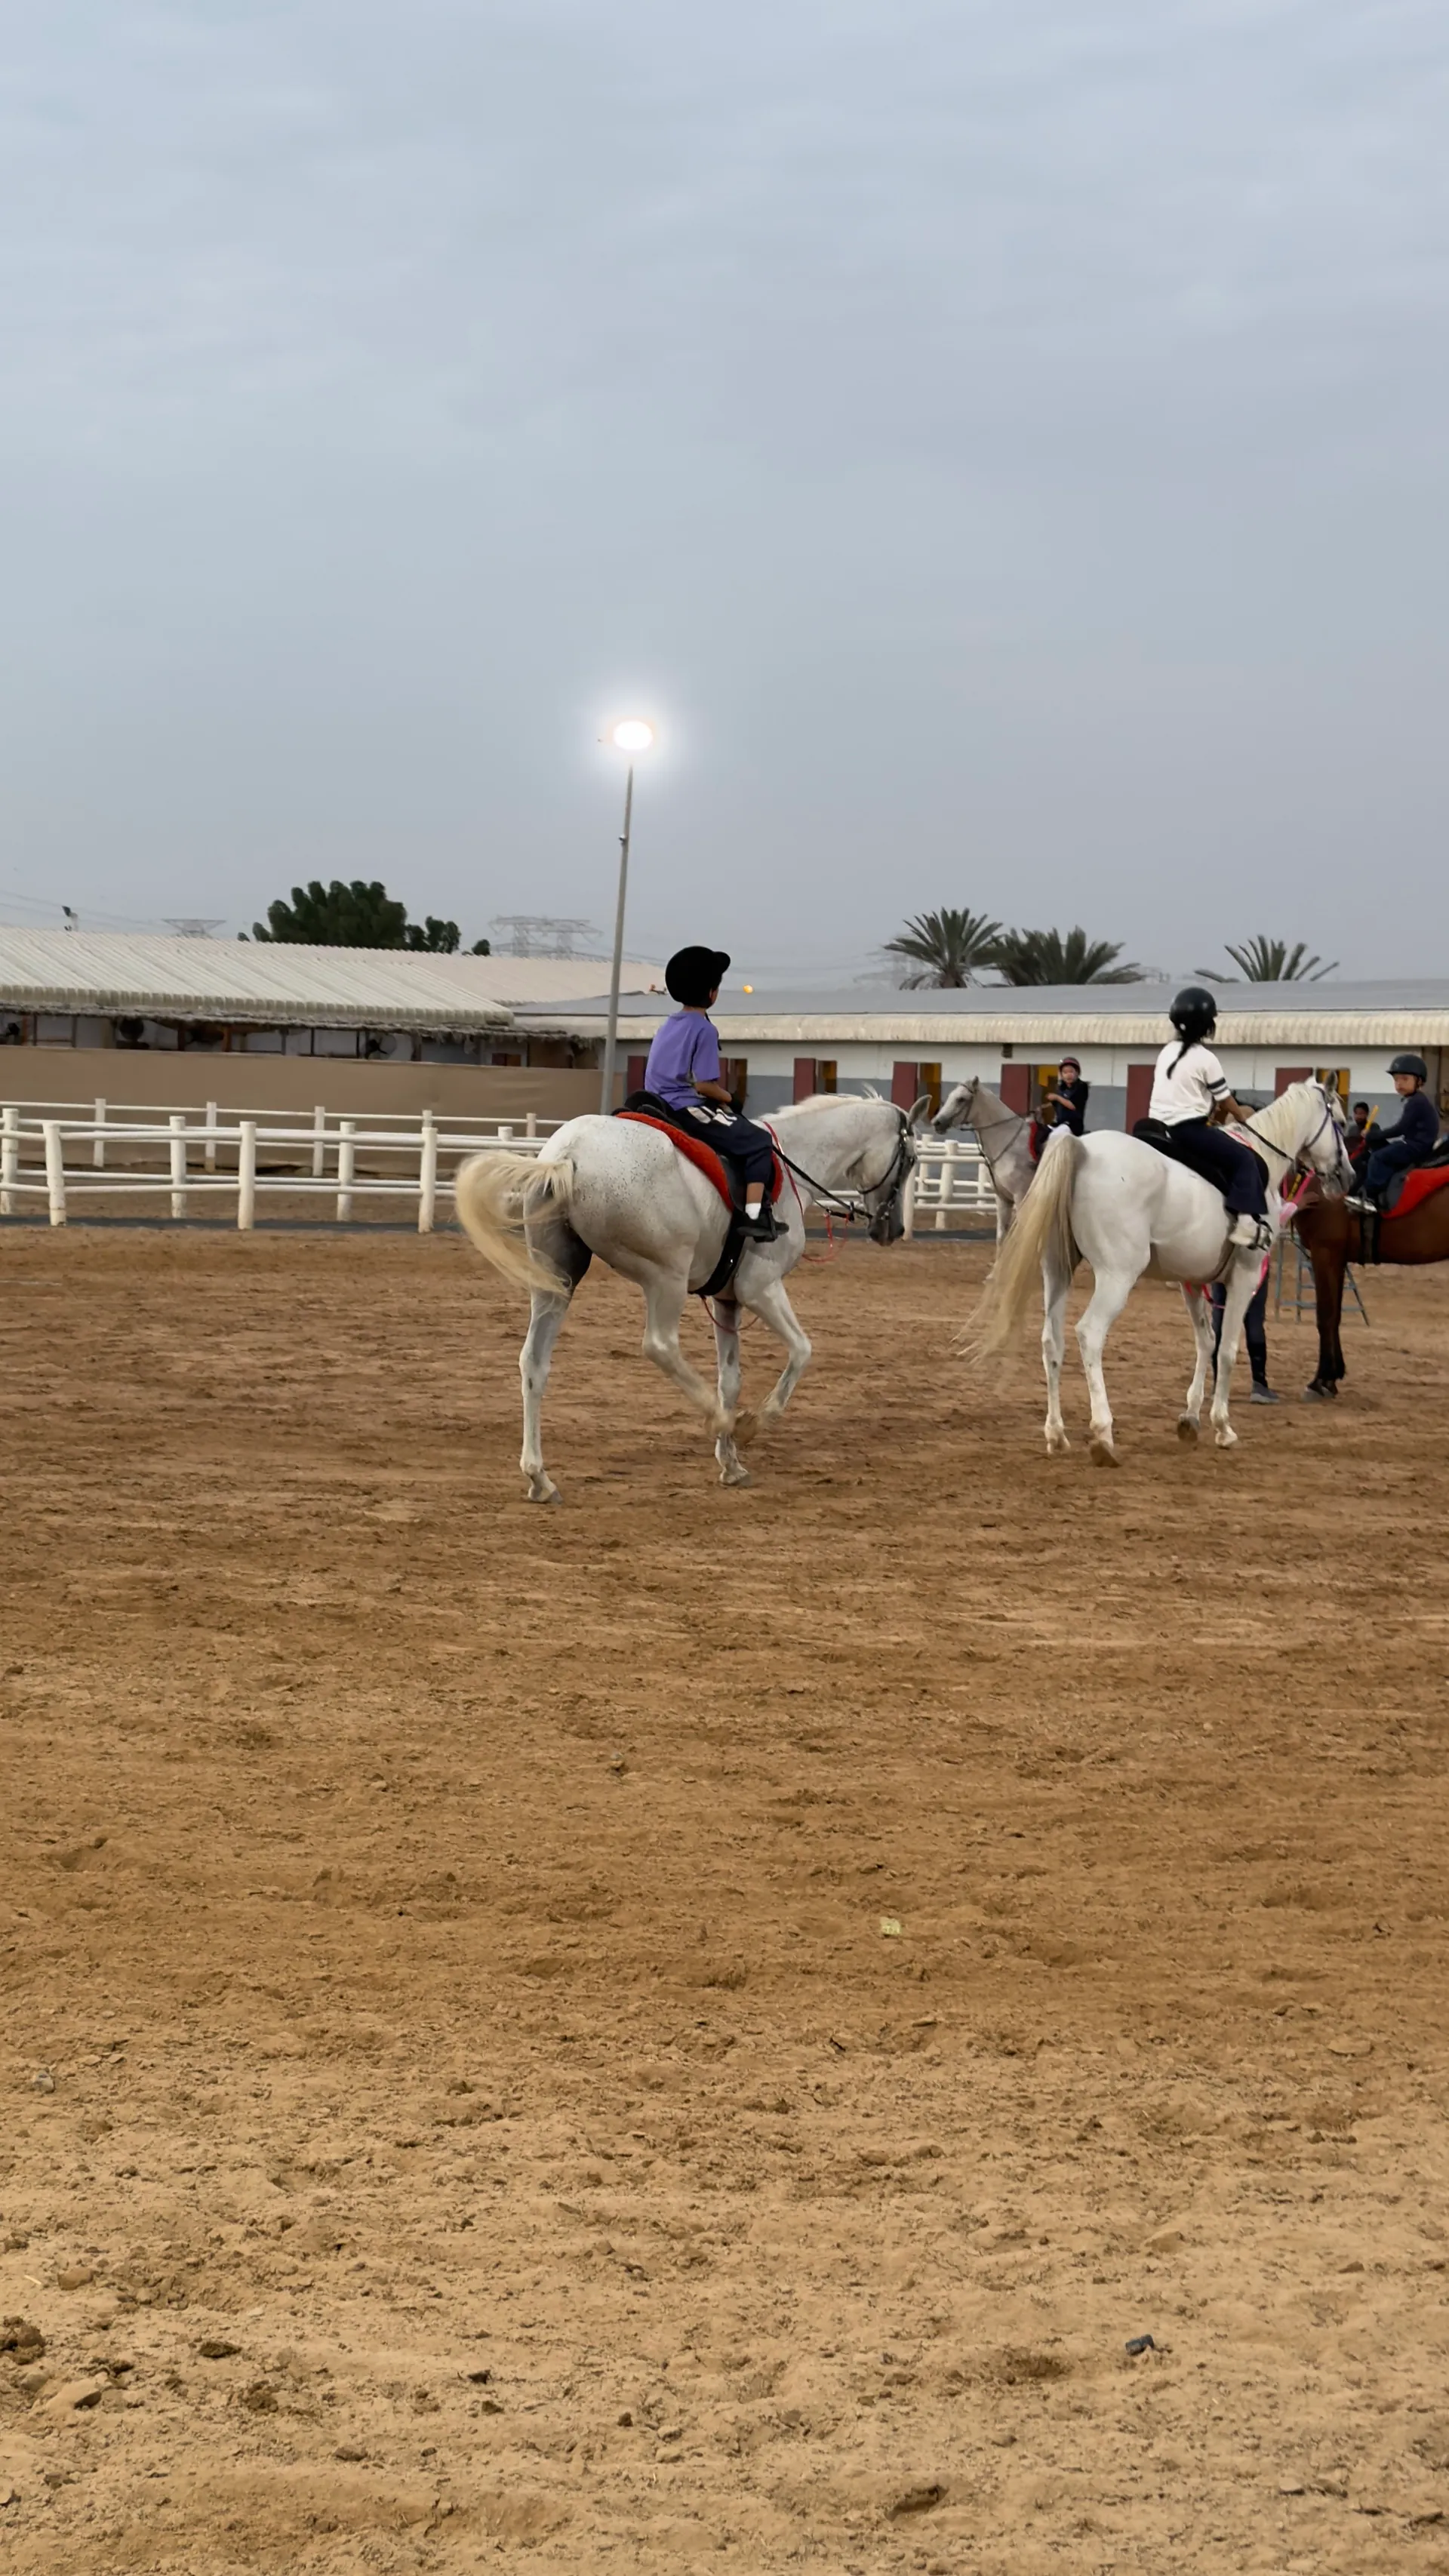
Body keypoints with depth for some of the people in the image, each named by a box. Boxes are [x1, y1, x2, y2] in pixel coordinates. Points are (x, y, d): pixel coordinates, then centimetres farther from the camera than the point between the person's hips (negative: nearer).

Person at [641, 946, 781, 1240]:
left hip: (660, 1106, 10)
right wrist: (731, 1100, -2)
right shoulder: (704, 1029, -13)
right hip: (688, 1109, -10)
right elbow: (703, 1084, -19)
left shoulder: (667, 1026, 14)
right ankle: (754, 1215, -18)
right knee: (759, 1143, -7)